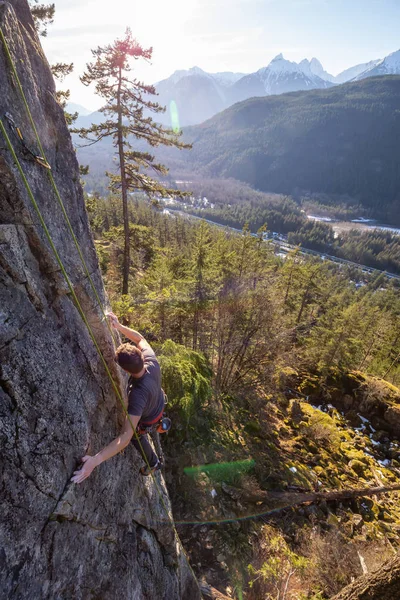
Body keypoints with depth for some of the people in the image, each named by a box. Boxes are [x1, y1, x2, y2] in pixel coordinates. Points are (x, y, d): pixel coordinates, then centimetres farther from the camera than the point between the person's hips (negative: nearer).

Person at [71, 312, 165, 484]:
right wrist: (119, 326, -27)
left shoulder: (138, 393, -51)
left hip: (147, 418, -5)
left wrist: (96, 460, -57)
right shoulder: (151, 361, -38)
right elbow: (140, 338, -17)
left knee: (136, 437, 30)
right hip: (160, 404, 5)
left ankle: (153, 463, 56)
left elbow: (126, 436, -52)